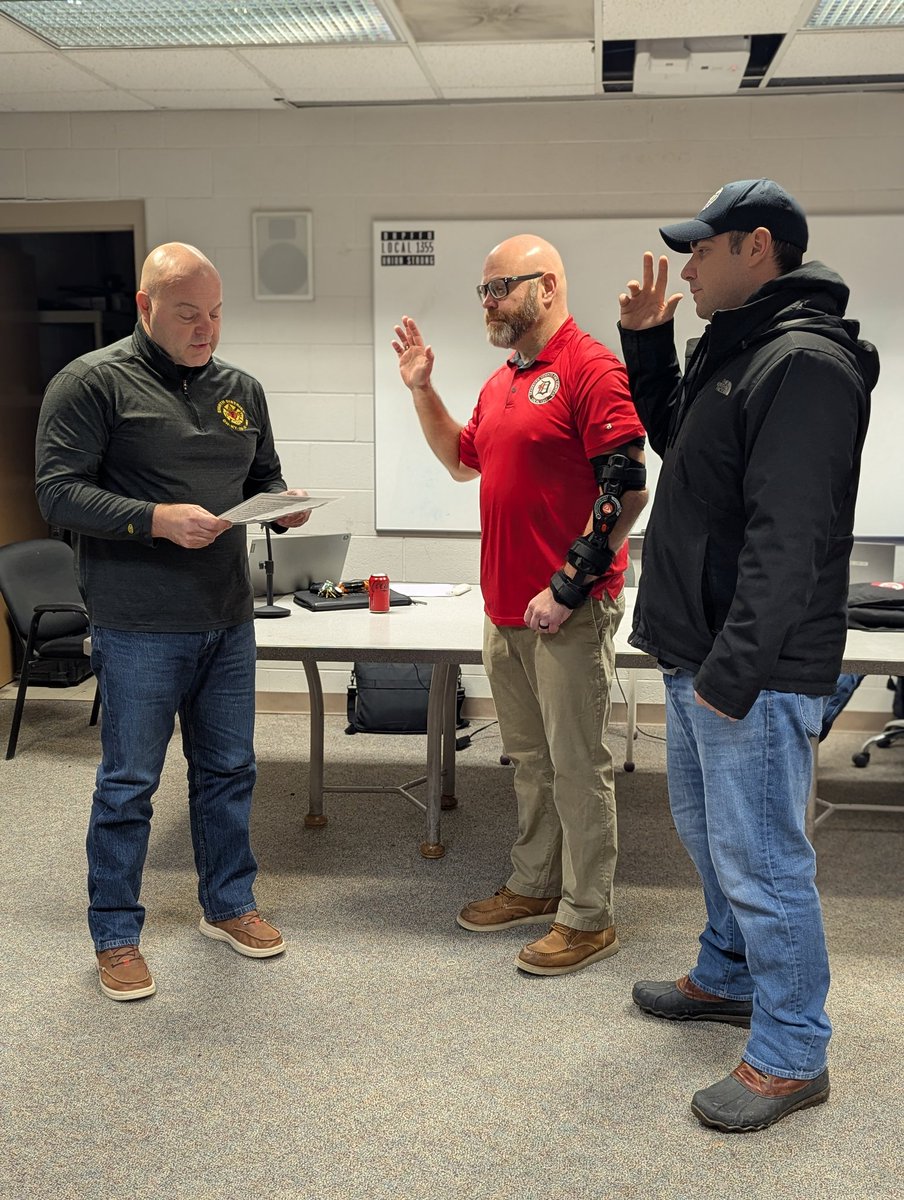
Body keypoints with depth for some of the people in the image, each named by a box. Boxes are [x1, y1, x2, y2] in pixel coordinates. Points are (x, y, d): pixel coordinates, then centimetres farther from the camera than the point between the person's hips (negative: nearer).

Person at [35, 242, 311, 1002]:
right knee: (128, 784, 5)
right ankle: (116, 936, 21)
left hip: (228, 621, 6)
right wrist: (156, 520, -23)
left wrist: (283, 505, -3)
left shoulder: (241, 389, 12)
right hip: (139, 627, -6)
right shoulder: (93, 382, -7)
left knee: (228, 770, 16)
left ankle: (228, 904, 35)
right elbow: (58, 490, -12)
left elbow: (264, 478, 20)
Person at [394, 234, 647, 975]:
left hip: (568, 610, -9)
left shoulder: (589, 367, -13)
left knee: (577, 765, 1)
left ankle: (588, 918, 14)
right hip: (507, 607, 9)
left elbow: (627, 486, -19)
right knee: (530, 758, 18)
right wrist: (423, 389, 16)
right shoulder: (503, 382, 15)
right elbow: (463, 460, 28)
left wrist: (568, 588, -20)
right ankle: (536, 886, 33)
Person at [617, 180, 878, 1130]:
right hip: (698, 655, 11)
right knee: (706, 829, 23)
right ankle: (730, 978, 43)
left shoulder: (805, 364, -19)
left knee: (758, 857, 0)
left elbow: (788, 540, -25)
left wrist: (733, 671, -26)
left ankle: (790, 1056, 16)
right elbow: (674, 437, 29)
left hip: (754, 669, -10)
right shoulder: (733, 351, 13)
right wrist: (646, 345, 15)